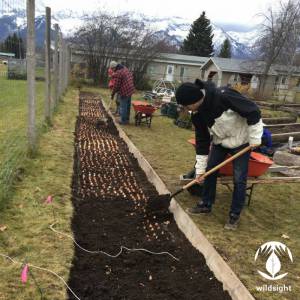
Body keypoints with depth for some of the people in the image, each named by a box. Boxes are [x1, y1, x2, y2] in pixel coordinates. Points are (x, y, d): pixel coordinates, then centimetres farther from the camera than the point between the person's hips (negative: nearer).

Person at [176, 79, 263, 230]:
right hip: (220, 142, 6)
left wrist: (254, 138, -21)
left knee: (239, 179, -1)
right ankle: (206, 205, 26)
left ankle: (235, 214, 15)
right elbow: (202, 139, -4)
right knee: (210, 170, 7)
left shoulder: (223, 96, -33)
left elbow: (253, 111, -26)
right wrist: (200, 169, -2)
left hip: (242, 141, -6)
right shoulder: (197, 114, -11)